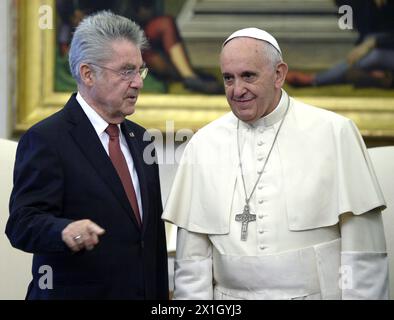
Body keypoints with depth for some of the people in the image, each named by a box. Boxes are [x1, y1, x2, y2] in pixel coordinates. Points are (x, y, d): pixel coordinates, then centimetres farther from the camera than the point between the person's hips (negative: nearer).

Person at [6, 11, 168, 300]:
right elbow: (23, 222, -19)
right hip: (73, 291, -6)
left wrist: (161, 294, 8)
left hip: (145, 291, 6)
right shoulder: (45, 139, -10)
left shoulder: (140, 140, 13)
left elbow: (154, 234, 14)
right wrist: (66, 231, -39)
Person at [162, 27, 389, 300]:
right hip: (231, 294, 2)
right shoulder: (202, 146, 0)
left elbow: (362, 247, -8)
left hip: (319, 292, -2)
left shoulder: (335, 134, -7)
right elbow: (192, 255, 0)